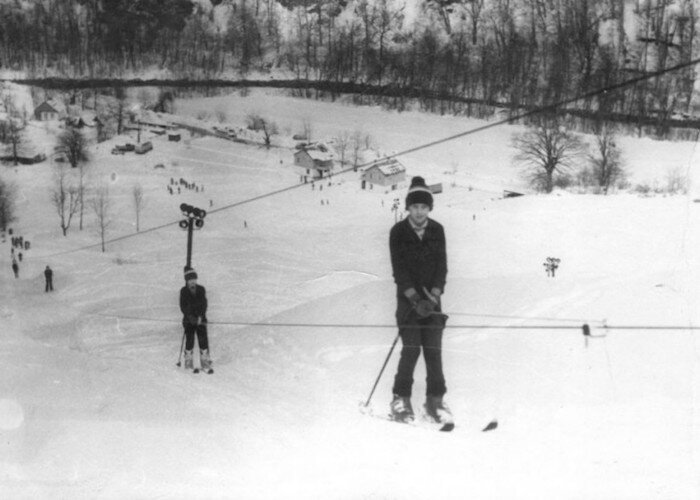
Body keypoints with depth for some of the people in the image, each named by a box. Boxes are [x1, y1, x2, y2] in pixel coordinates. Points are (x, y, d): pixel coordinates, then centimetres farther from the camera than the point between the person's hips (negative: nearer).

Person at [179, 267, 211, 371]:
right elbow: (183, 306, -4)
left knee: (203, 338, -7)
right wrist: (190, 316, -16)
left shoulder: (201, 289, 4)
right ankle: (188, 361, 7)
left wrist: (200, 316, -12)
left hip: (200, 318, 1)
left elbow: (204, 304, 0)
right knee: (189, 339, -8)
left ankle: (205, 361, -3)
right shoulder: (183, 291, 0)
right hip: (189, 319, -1)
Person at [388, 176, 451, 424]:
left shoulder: (437, 230, 2)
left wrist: (433, 296, -12)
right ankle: (401, 399, 1)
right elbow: (399, 269, -8)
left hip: (432, 300, 2)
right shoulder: (398, 232, -5)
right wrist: (416, 299, -17)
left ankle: (435, 400, 6)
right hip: (408, 299, -2)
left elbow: (442, 266, 0)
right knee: (411, 349, -10)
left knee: (434, 350, -2)